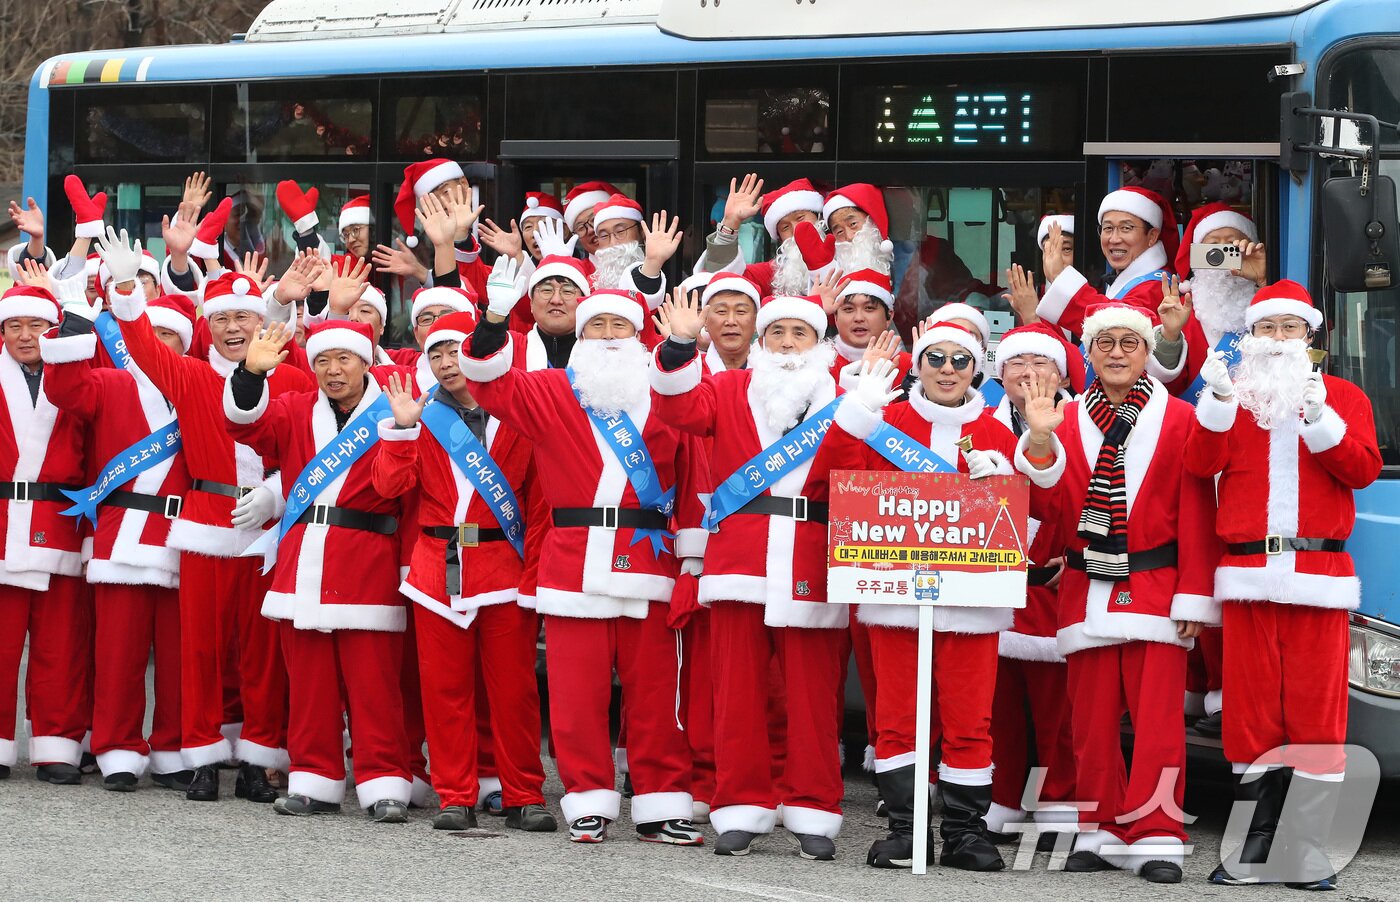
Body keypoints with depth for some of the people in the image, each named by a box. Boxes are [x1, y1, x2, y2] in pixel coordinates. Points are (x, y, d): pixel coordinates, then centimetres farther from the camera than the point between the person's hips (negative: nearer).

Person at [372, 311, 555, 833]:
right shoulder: (423, 417, 10)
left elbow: (538, 499, 5)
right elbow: (390, 484, -3)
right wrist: (402, 428, -12)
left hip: (505, 567, -1)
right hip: (439, 568, 1)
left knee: (514, 687, -1)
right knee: (445, 686, 1)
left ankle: (524, 798, 7)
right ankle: (456, 798, 8)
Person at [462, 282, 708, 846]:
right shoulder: (551, 394, 9)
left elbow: (692, 483, 9)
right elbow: (491, 384, -4)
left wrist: (693, 561, 4)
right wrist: (496, 317, -18)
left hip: (648, 566, 0)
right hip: (574, 563, 0)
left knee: (654, 691, 2)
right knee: (577, 692, 0)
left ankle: (662, 807, 8)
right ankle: (588, 803, 8)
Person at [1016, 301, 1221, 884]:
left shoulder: (1178, 420, 2)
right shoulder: (1067, 420, 11)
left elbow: (1196, 517, -1)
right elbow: (1050, 508, 2)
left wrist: (1193, 598, -7)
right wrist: (1040, 442, -13)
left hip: (1155, 592, -3)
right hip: (1087, 592, 3)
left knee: (1156, 721, -7)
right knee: (1092, 720, 4)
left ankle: (1156, 840, -5)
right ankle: (1101, 833, 13)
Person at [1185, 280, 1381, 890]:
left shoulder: (1343, 398, 12)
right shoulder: (1232, 394, 13)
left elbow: (1363, 470, -2)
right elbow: (1201, 465, -2)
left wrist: (1319, 419, -15)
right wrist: (1217, 402, -15)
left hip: (1319, 573, -1)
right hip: (1248, 575, 1)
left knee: (1316, 708, -3)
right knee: (1251, 708, 1)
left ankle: (1312, 854, 0)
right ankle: (1255, 851, 6)